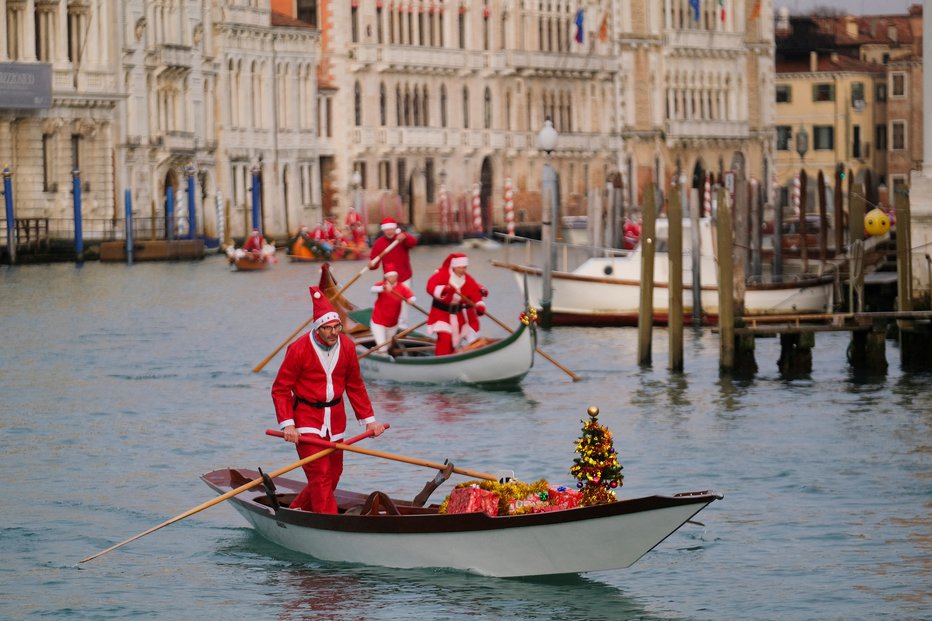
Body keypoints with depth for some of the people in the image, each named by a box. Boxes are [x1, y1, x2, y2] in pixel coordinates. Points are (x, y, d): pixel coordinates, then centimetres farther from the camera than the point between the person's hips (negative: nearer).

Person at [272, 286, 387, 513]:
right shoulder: (299, 349, -16)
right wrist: (287, 424, -20)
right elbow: (280, 389, -11)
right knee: (320, 475, -12)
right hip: (307, 419, -6)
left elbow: (355, 387, 12)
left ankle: (297, 511, 33)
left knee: (332, 476, 13)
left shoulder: (347, 346, 0)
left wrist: (369, 419, 9)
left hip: (335, 419, 6)